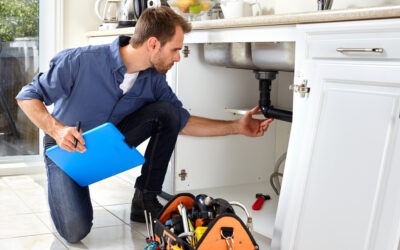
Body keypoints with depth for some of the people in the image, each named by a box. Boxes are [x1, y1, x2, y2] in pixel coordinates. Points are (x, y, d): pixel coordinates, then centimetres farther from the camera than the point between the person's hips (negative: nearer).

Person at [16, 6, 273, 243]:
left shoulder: (154, 80, -13)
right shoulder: (82, 61, -29)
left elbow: (182, 122, -3)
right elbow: (28, 96, -19)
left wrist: (237, 127, -8)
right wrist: (57, 130, -36)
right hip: (67, 147, -4)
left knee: (167, 112, -17)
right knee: (75, 231, -22)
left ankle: (145, 201, -5)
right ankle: (63, 190, 15)